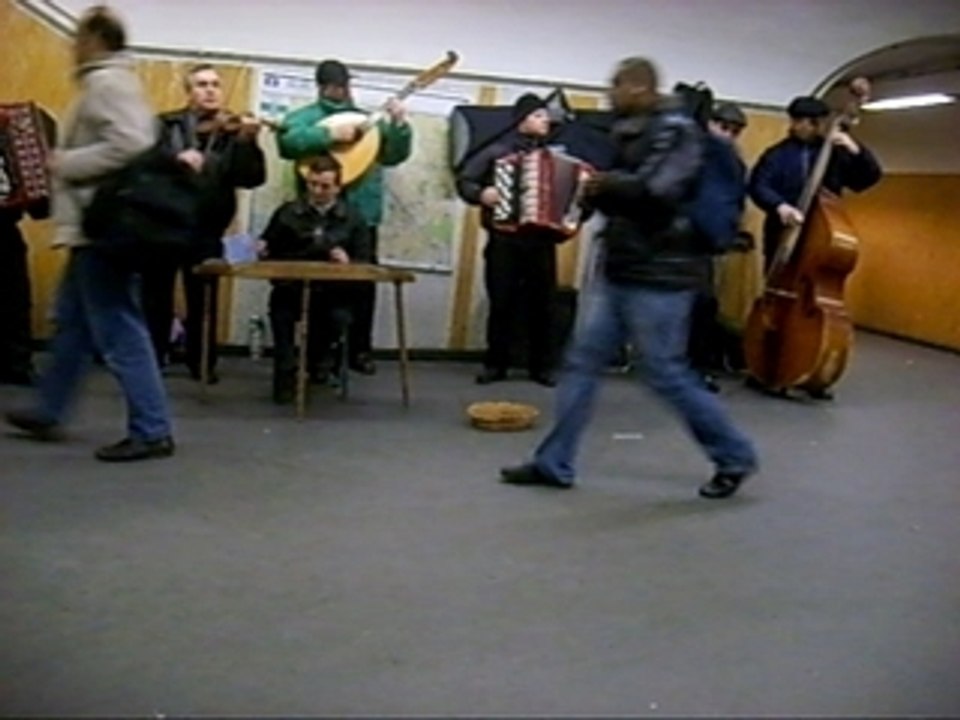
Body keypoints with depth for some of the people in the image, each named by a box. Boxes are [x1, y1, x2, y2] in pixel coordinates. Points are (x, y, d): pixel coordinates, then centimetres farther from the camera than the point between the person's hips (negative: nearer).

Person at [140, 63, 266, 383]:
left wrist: (247, 143, -23)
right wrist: (175, 159, -27)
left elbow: (253, 178, -8)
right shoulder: (165, 125, 4)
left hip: (205, 233, 0)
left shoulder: (234, 133, 4)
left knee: (203, 302, 7)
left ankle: (202, 363, 20)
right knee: (155, 298, 8)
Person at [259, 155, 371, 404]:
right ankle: (285, 374, -21)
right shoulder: (287, 213, 13)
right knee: (280, 302, -34)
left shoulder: (353, 219, 12)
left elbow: (364, 263, 6)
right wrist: (262, 251, -10)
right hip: (293, 289, 0)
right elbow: (269, 251, 13)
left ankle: (314, 360, 4)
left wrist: (348, 262, -15)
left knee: (341, 318, -31)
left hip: (333, 292, 0)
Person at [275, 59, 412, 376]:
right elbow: (287, 142, -17)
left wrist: (399, 125, -6)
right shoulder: (305, 117, 4)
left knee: (364, 284, 6)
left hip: (363, 215, 4)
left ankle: (360, 350, 17)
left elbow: (394, 156, 10)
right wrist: (329, 135, -24)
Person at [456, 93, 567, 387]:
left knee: (542, 305, 4)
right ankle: (495, 364, 10)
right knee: (502, 304, 1)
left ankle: (541, 365, 13)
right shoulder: (497, 152, 5)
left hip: (542, 241, 3)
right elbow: (464, 181, 4)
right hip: (505, 240, -3)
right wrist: (480, 193, -16)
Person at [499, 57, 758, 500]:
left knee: (665, 374, -3)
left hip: (658, 274, -9)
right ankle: (554, 464, 13)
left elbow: (654, 190, -24)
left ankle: (734, 456, 15)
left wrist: (603, 184, -9)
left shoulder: (676, 129, -11)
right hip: (618, 269, 9)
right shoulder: (631, 131, 16)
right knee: (582, 362, 6)